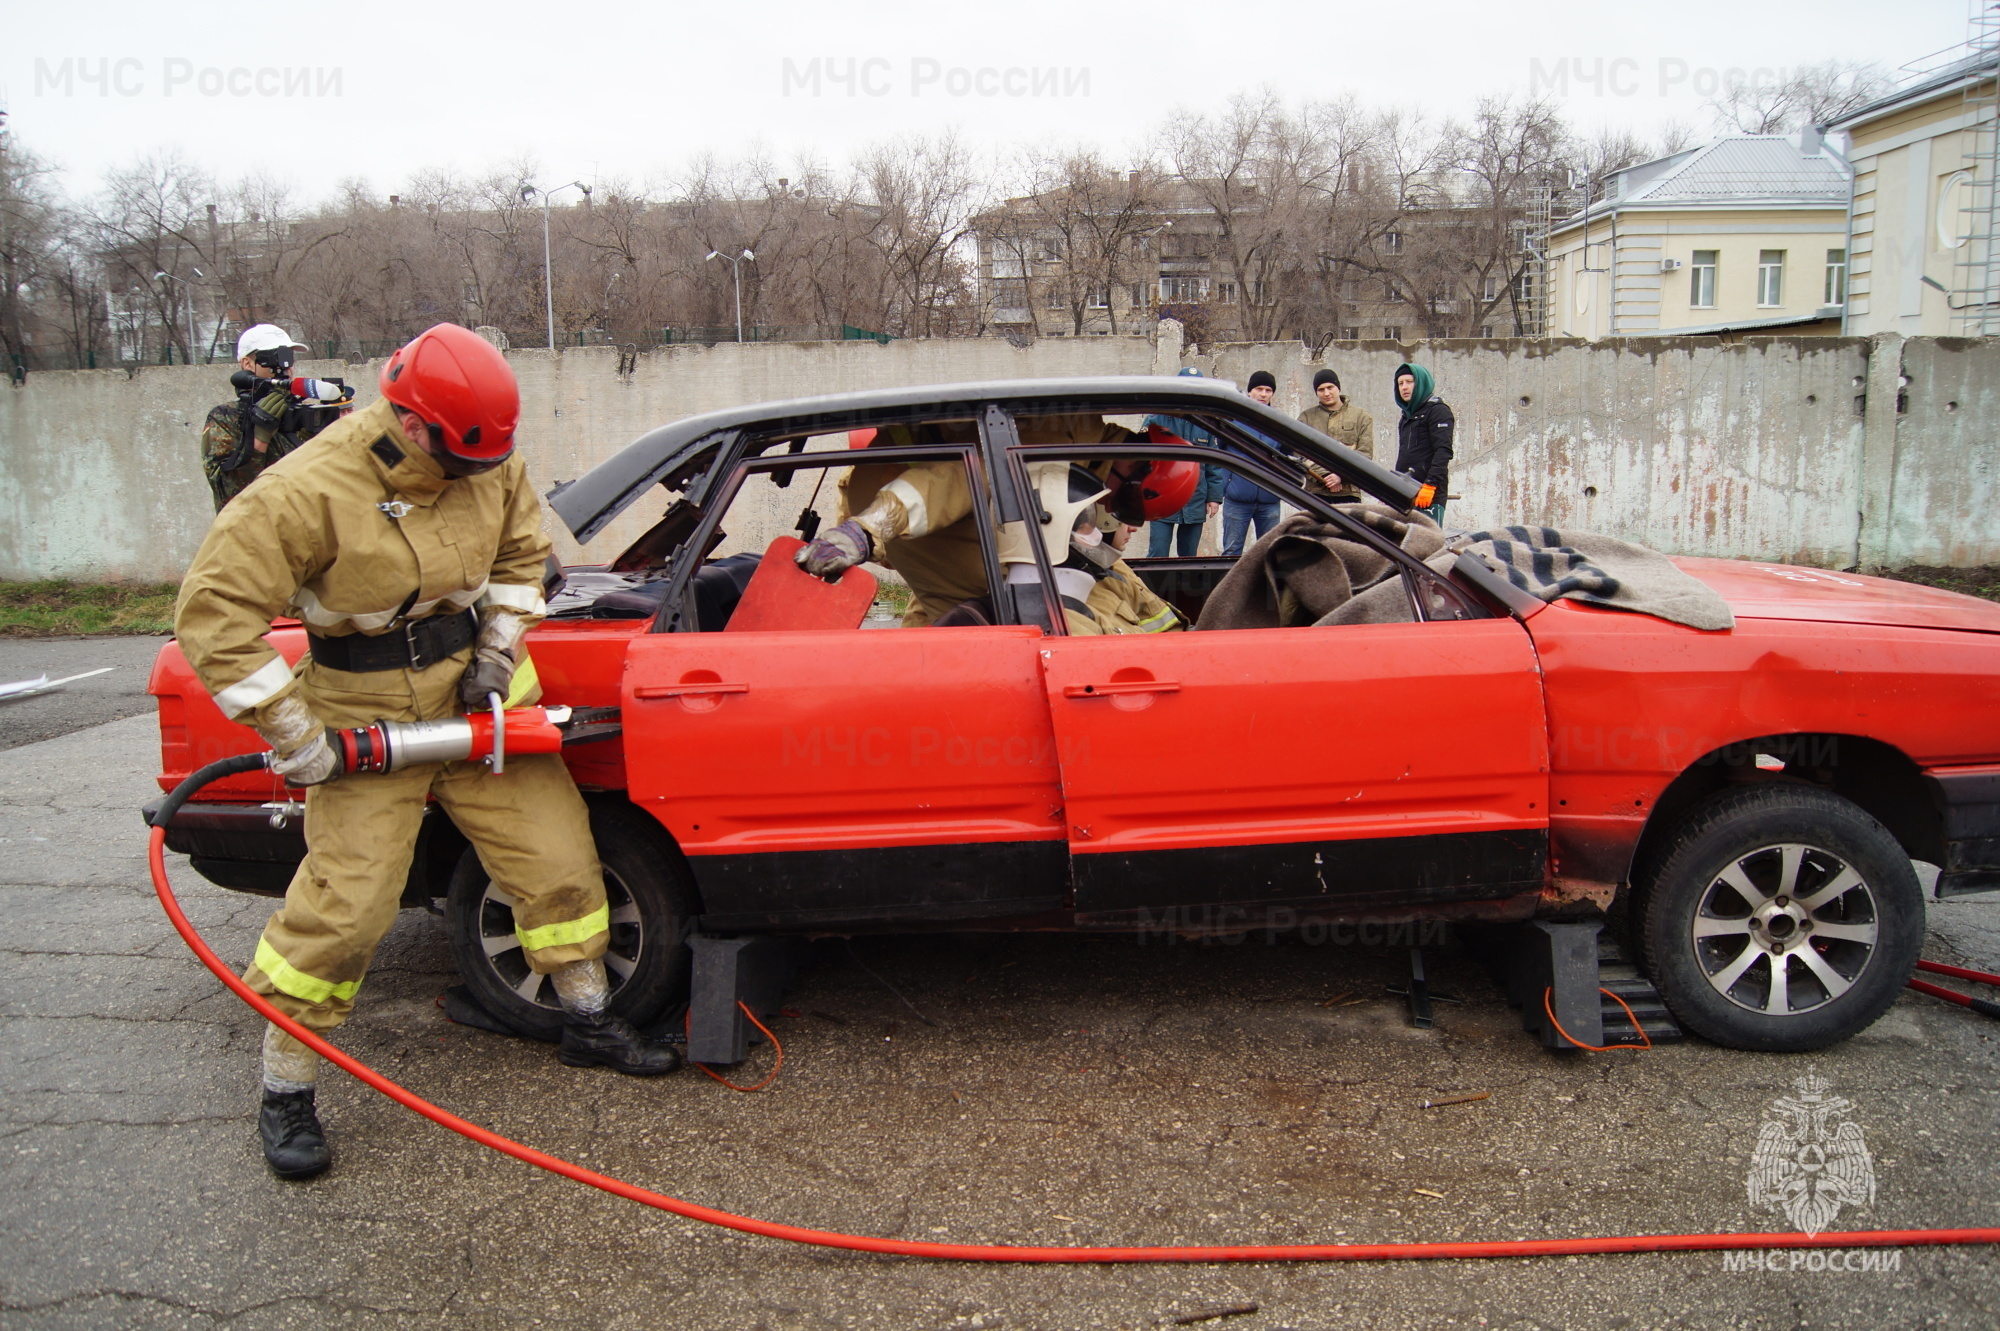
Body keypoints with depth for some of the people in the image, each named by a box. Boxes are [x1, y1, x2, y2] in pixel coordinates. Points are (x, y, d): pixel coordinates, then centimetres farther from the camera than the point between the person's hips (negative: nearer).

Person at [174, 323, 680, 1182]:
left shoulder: (489, 466, -5)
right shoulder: (309, 492, -23)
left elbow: (521, 554, 14)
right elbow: (213, 615, -22)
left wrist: (499, 647, 1)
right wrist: (294, 736, -21)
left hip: (475, 694, 6)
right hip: (367, 719, -5)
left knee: (557, 858, 7)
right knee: (343, 907, -7)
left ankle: (588, 1023, 27)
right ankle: (285, 1094, 13)